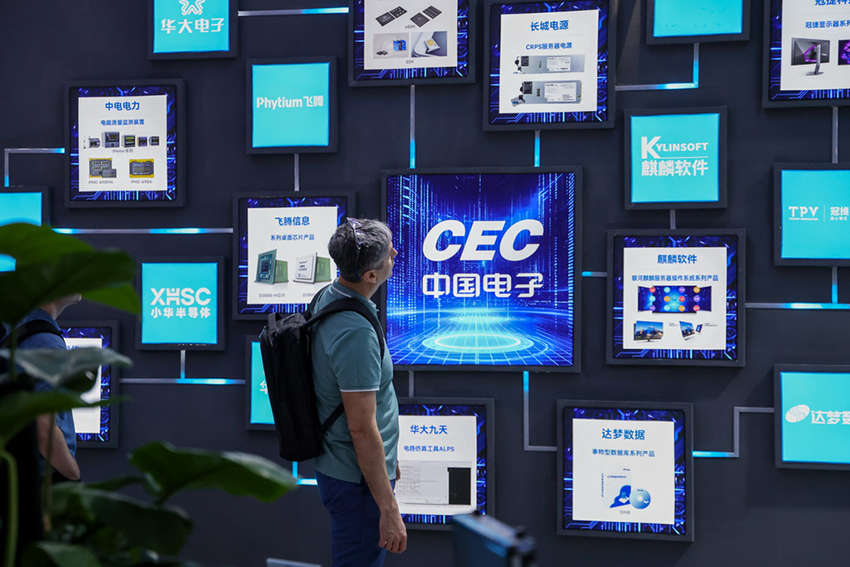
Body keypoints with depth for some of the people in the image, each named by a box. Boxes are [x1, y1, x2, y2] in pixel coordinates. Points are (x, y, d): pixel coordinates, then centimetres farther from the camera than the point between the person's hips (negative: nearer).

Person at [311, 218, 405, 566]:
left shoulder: (327, 297, 2)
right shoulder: (356, 334, -29)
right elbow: (362, 429, -27)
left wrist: (387, 456, 24)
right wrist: (389, 510, -21)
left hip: (336, 467, 10)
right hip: (357, 481, -10)